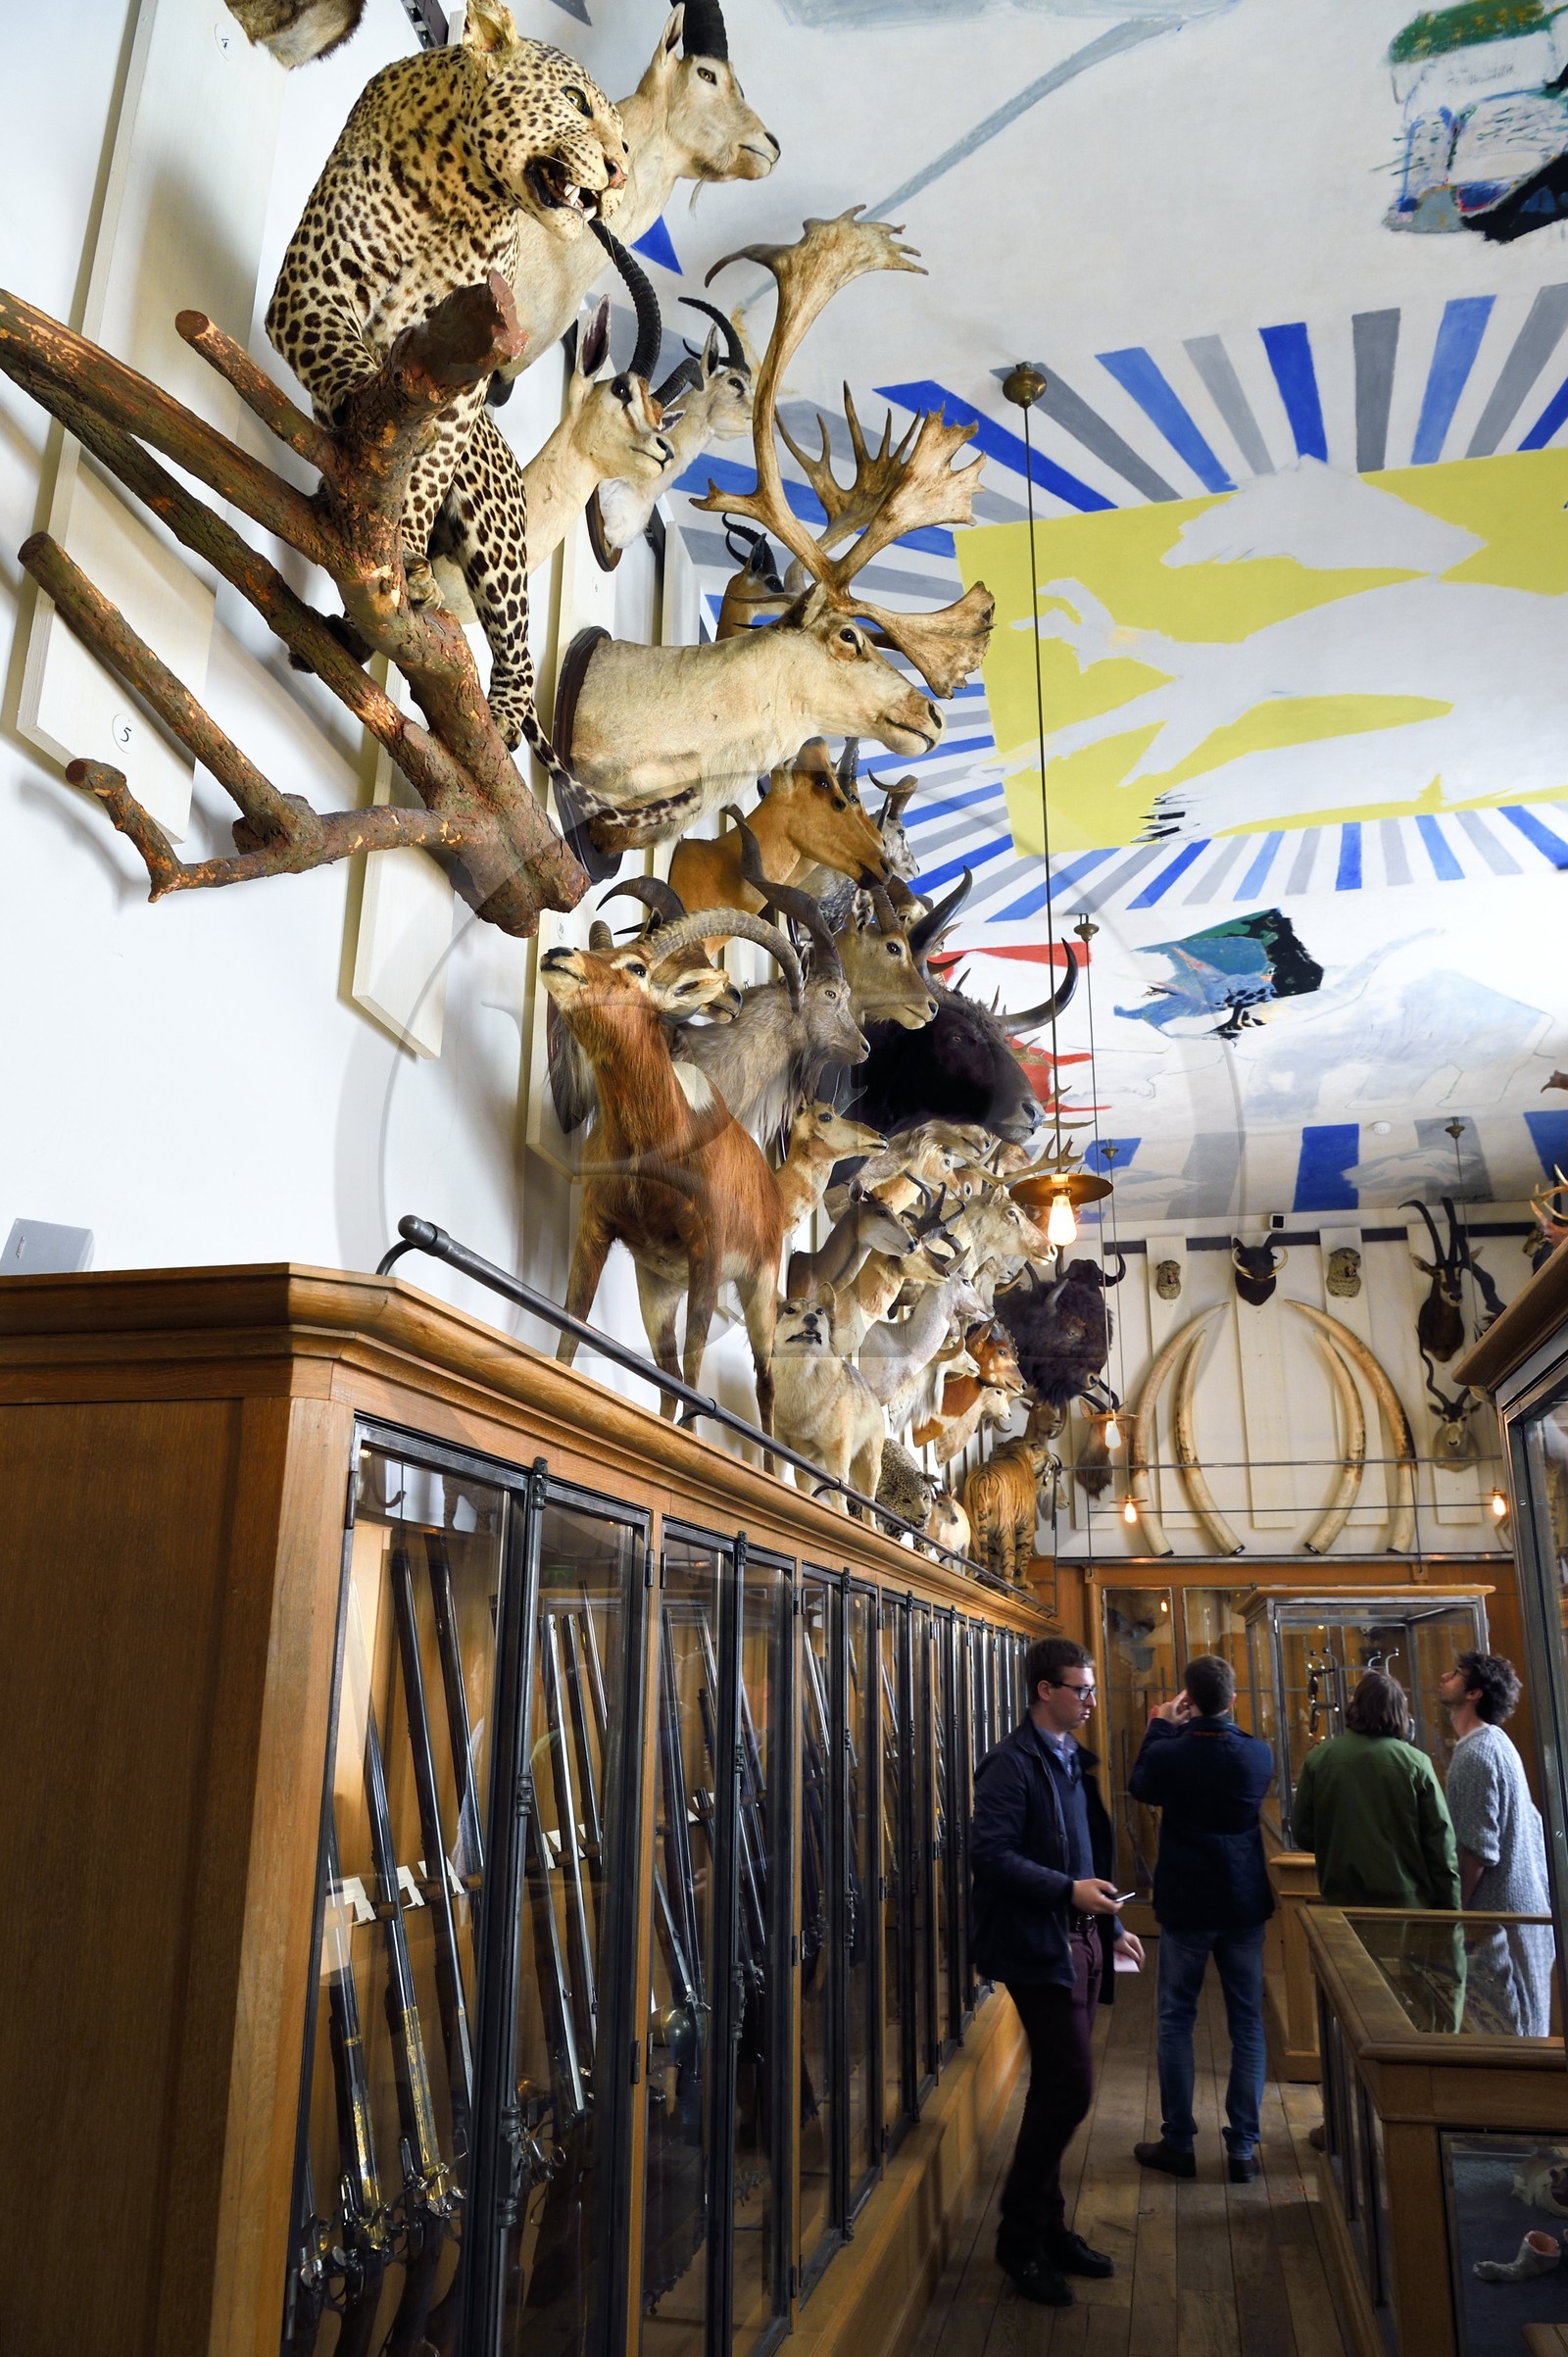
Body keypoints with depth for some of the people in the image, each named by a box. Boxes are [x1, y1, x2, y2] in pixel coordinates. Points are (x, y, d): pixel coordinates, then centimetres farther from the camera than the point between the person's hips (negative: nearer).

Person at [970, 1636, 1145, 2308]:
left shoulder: (1075, 1760, 12)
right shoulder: (1013, 1762, -15)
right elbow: (989, 1853, -21)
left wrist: (1111, 1924, 17)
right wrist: (1069, 1891, -23)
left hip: (1081, 1939, 8)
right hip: (1037, 1945, -8)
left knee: (1059, 2089, 15)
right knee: (1069, 2087, -7)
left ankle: (1047, 2227, 28)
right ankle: (1021, 2239, 10)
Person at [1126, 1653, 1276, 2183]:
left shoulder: (1169, 1754, -17)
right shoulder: (1259, 1755, -9)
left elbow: (1140, 1788, 5)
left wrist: (1161, 1726, 9)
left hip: (1185, 1905, -2)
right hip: (1246, 1904, 2)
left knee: (1175, 2020, 10)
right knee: (1247, 2024, 11)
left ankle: (1178, 2143, 16)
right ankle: (1243, 2148, 15)